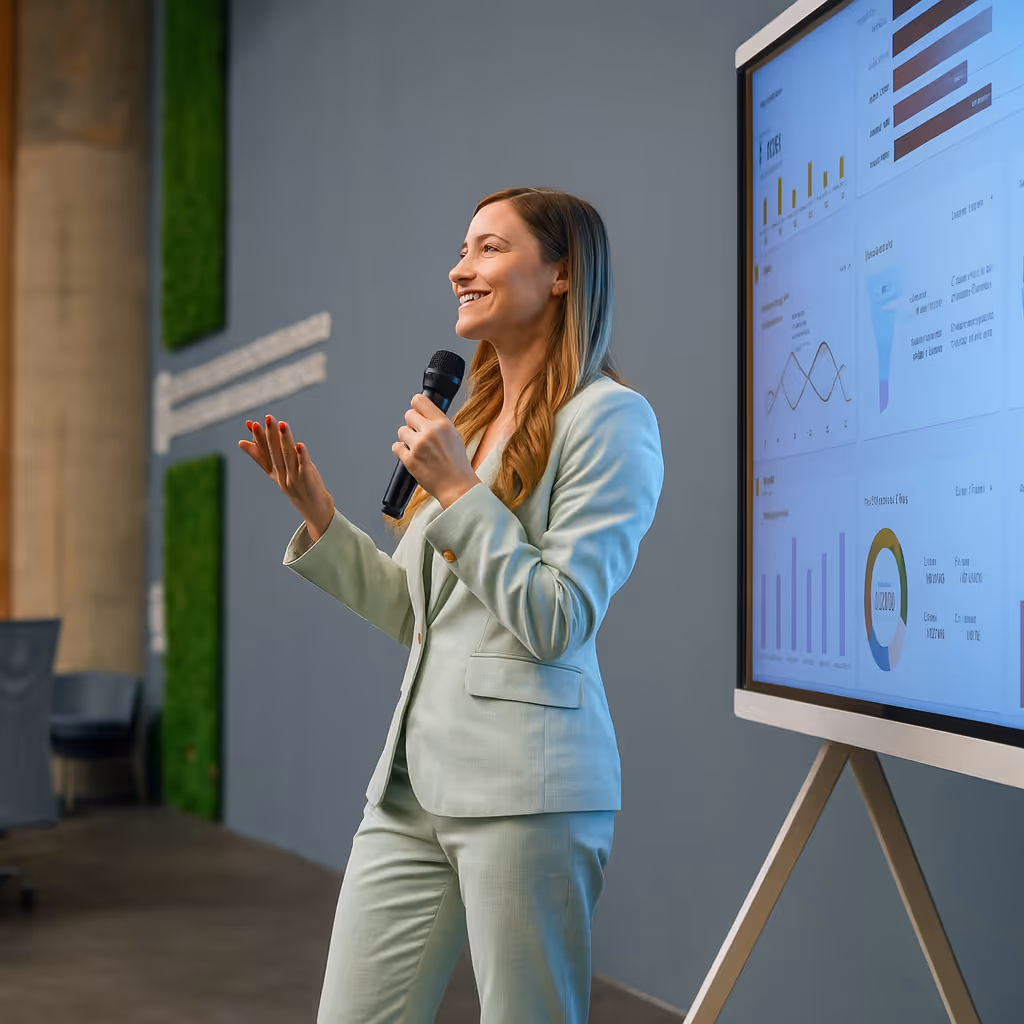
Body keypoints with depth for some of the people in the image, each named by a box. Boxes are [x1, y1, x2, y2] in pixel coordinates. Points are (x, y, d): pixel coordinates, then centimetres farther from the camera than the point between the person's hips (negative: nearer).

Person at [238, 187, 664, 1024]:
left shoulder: (609, 418, -7)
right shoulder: (472, 421, 18)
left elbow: (559, 623, -13)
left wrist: (458, 492, -14)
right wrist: (320, 516, 10)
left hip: (526, 787, -8)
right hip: (414, 779, 8)